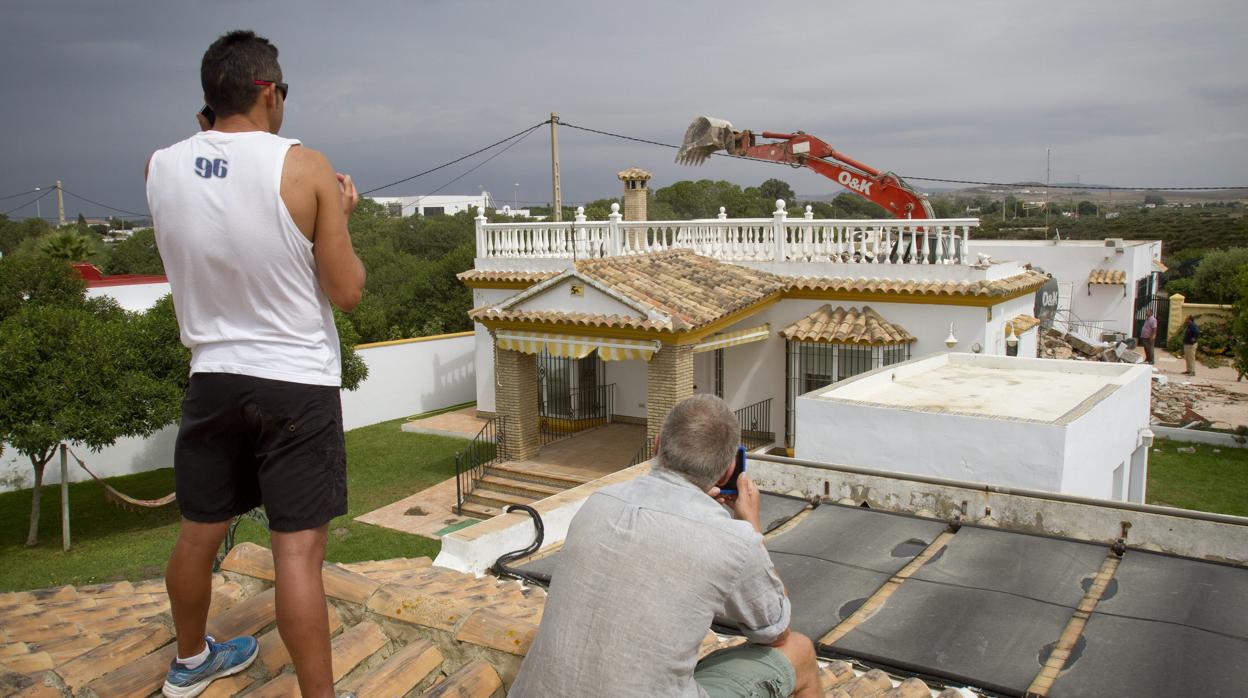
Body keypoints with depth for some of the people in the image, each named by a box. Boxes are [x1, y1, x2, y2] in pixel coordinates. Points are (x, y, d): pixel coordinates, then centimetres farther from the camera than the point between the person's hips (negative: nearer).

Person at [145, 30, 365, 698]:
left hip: (213, 378, 5)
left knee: (198, 532, 19)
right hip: (297, 383, -5)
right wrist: (338, 215, 4)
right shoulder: (305, 167, -14)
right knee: (297, 549, -2)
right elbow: (346, 292, -11)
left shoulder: (161, 167, -2)